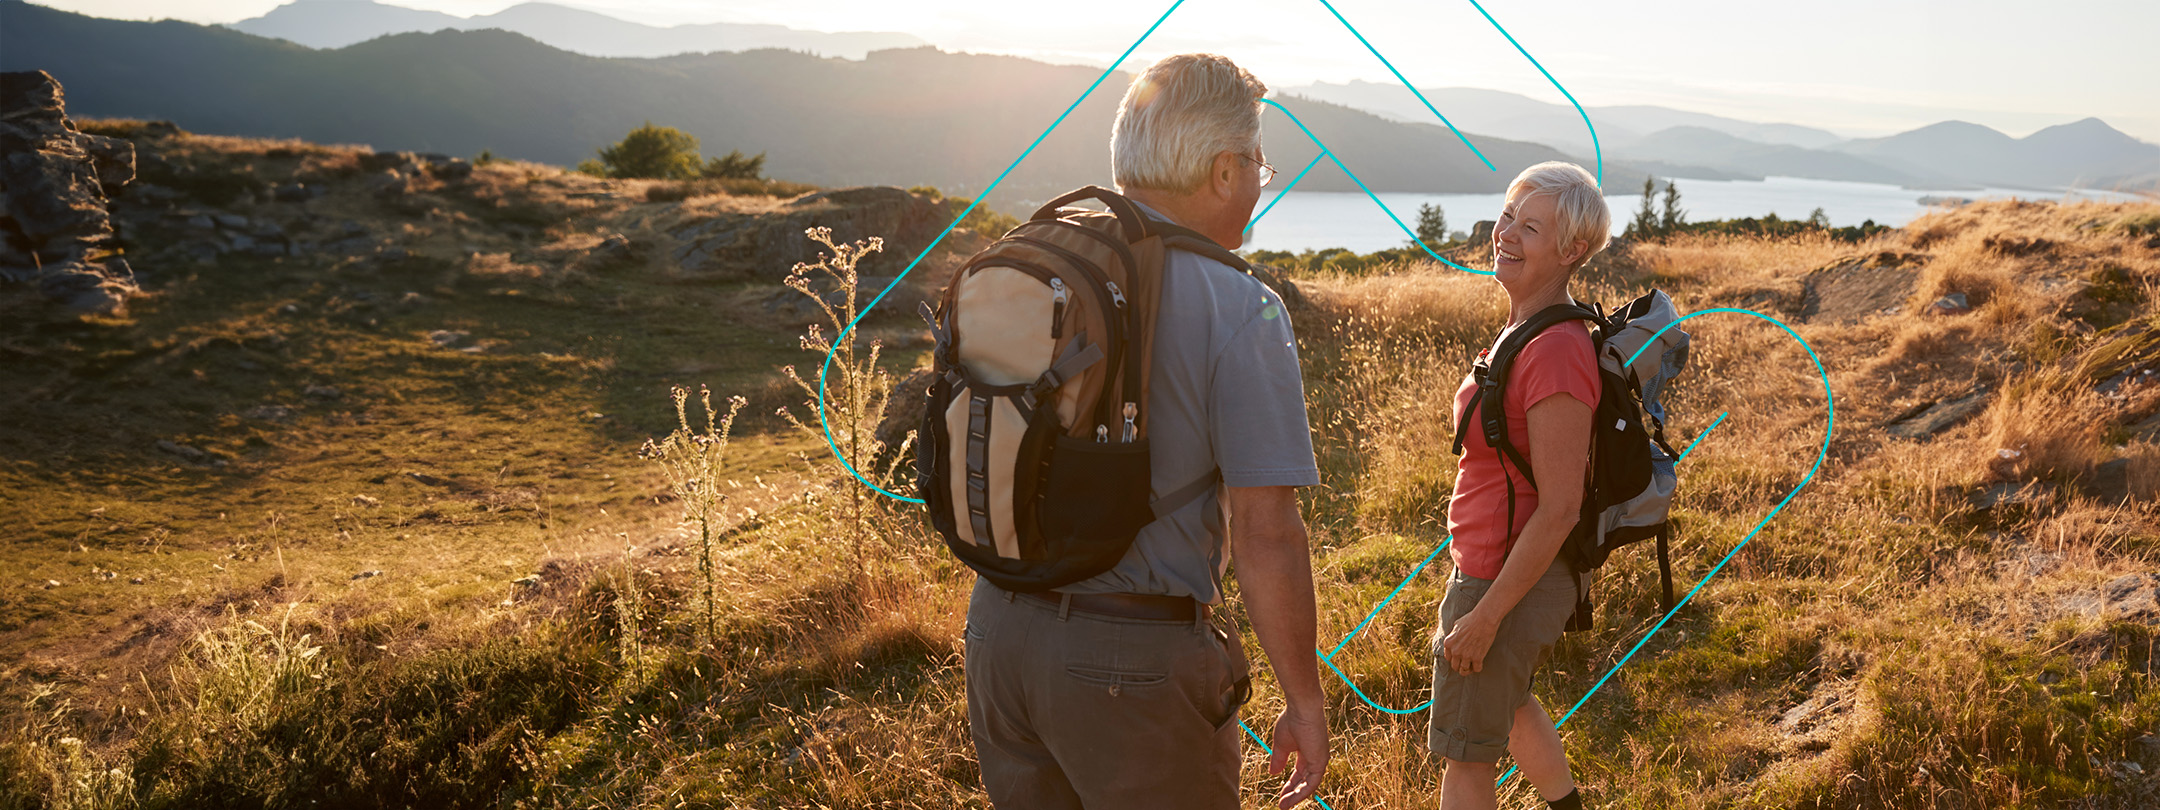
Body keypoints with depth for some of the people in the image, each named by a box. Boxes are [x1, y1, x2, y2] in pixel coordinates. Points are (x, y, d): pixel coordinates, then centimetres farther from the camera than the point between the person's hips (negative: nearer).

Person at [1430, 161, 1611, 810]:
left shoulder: (1555, 352, -26)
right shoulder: (1523, 329, 3)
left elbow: (1558, 510, -25)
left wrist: (1484, 618, -21)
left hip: (1515, 579, -10)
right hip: (1487, 563, 10)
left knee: (1464, 752, 6)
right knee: (1507, 703, 32)